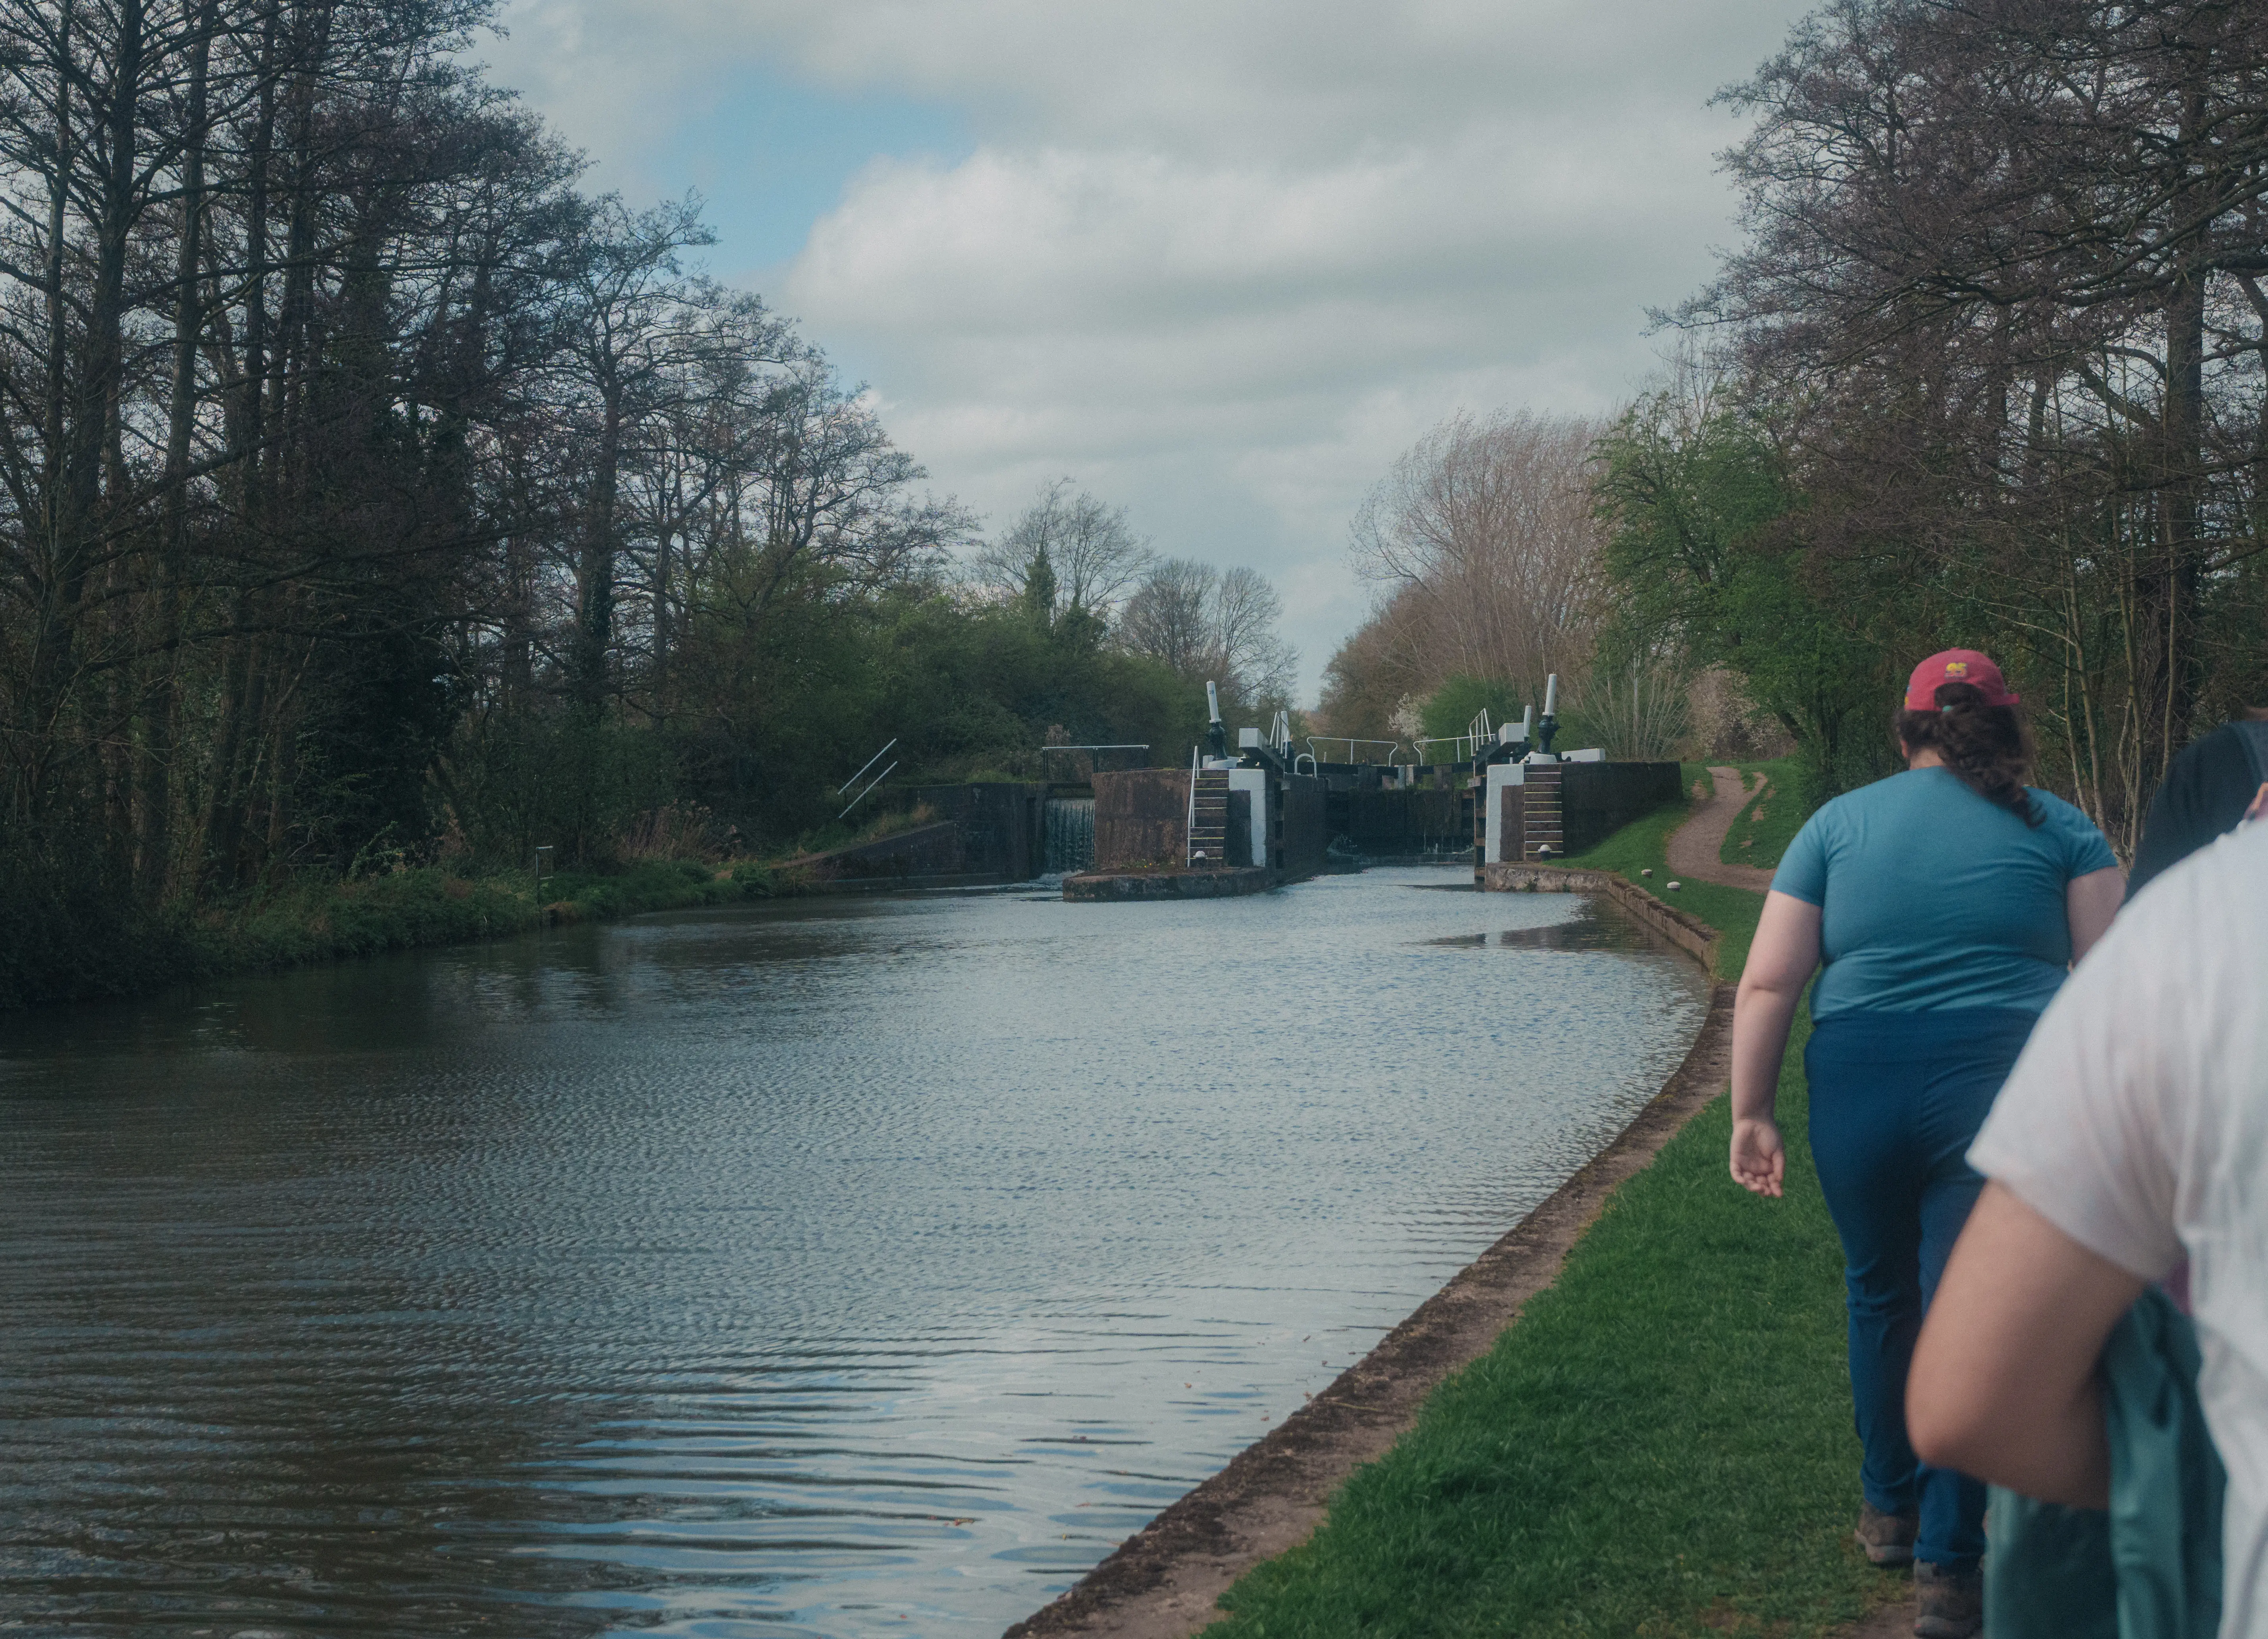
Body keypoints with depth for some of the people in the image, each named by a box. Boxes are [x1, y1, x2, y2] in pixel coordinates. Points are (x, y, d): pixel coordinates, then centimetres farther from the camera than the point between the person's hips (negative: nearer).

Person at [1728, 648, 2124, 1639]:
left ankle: (1889, 1510, 36)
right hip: (2009, 1099, -1)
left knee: (1881, 1294, 22)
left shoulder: (1838, 825, 8)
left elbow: (1766, 985, 2)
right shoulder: (2060, 831, 7)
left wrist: (1751, 1113, 4)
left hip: (1861, 1095, 2)